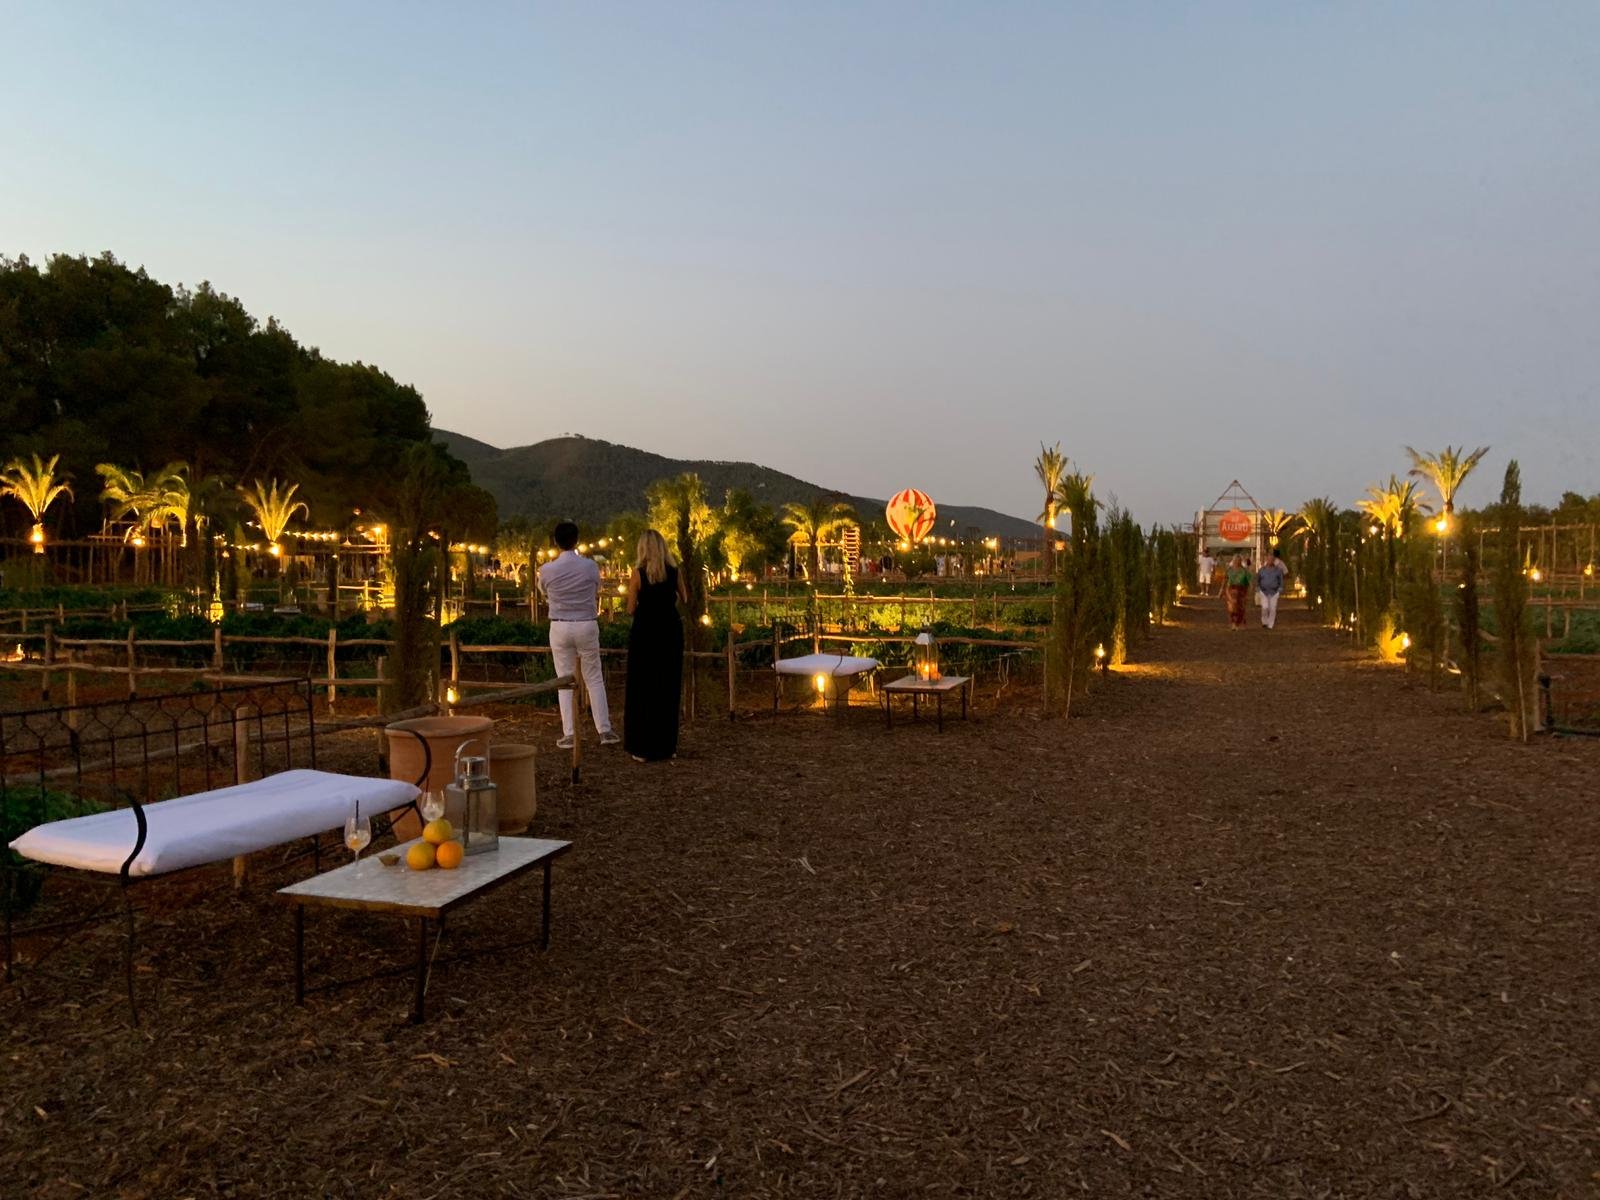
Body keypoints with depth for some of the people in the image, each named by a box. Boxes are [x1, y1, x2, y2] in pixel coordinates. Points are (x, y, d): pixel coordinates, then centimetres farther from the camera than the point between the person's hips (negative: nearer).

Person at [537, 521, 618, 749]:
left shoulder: (547, 570, -7)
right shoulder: (590, 567, -6)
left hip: (560, 627, 0)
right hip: (587, 626, 0)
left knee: (565, 682, 6)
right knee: (594, 679, 9)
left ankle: (569, 735, 4)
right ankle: (605, 731, 9)